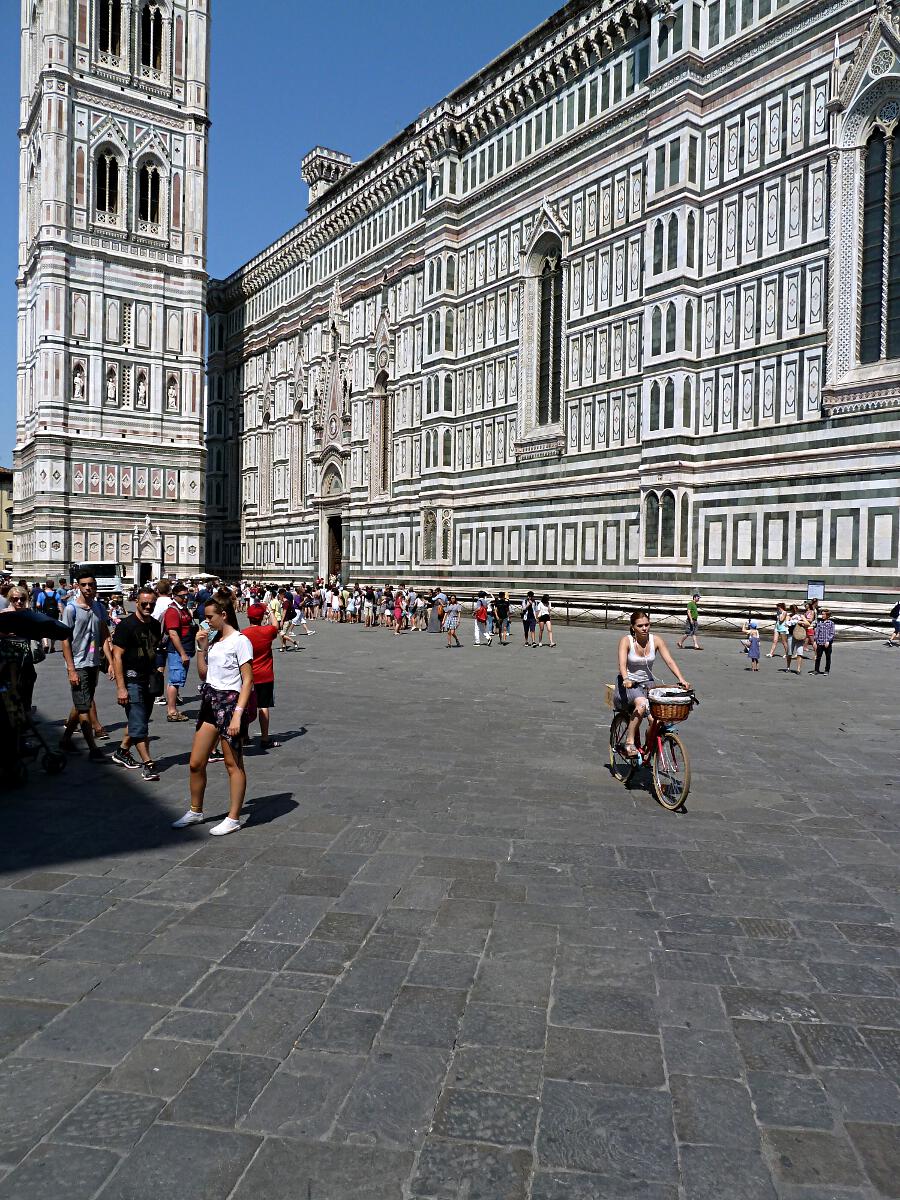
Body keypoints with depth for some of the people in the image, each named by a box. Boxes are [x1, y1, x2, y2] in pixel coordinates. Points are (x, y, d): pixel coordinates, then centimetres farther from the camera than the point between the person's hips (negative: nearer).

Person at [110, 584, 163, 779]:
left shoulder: (155, 625, 9)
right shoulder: (126, 625, -11)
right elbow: (117, 657, -14)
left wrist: (157, 669, 10)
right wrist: (121, 688, -18)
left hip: (149, 681, 7)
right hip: (132, 681, -7)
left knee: (138, 720, 17)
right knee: (139, 726, -6)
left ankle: (122, 752, 35)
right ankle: (148, 764, -2)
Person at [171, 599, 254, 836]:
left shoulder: (239, 641, -11)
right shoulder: (212, 640, 12)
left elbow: (247, 680, -15)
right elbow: (203, 674, 15)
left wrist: (238, 714, -21)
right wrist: (201, 648, 3)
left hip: (230, 702, -8)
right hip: (210, 701, 8)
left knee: (233, 764, 3)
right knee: (196, 763, 12)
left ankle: (233, 818, 12)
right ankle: (195, 812, 29)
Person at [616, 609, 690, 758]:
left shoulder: (656, 640, -3)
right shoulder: (626, 641, -11)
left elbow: (669, 661, -9)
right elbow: (622, 663, -24)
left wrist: (681, 679, -25)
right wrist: (626, 679, -45)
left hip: (647, 683, 3)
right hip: (628, 684, -3)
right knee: (641, 703, -36)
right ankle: (629, 742, -21)